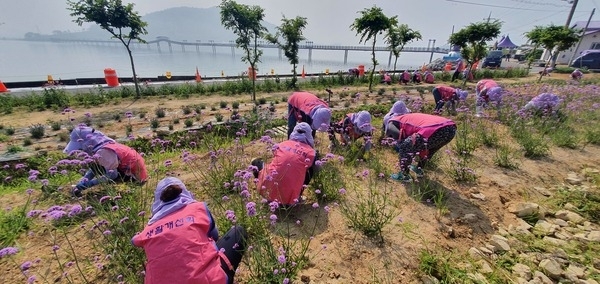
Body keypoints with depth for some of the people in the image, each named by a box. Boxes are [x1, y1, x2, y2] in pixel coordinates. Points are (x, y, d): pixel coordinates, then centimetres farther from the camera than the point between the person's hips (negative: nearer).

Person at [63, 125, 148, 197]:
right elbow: (93, 169, 8)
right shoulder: (97, 147, 3)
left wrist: (84, 185, -22)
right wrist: (80, 184, -3)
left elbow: (111, 175, -29)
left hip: (135, 171, -9)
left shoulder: (103, 152, -26)